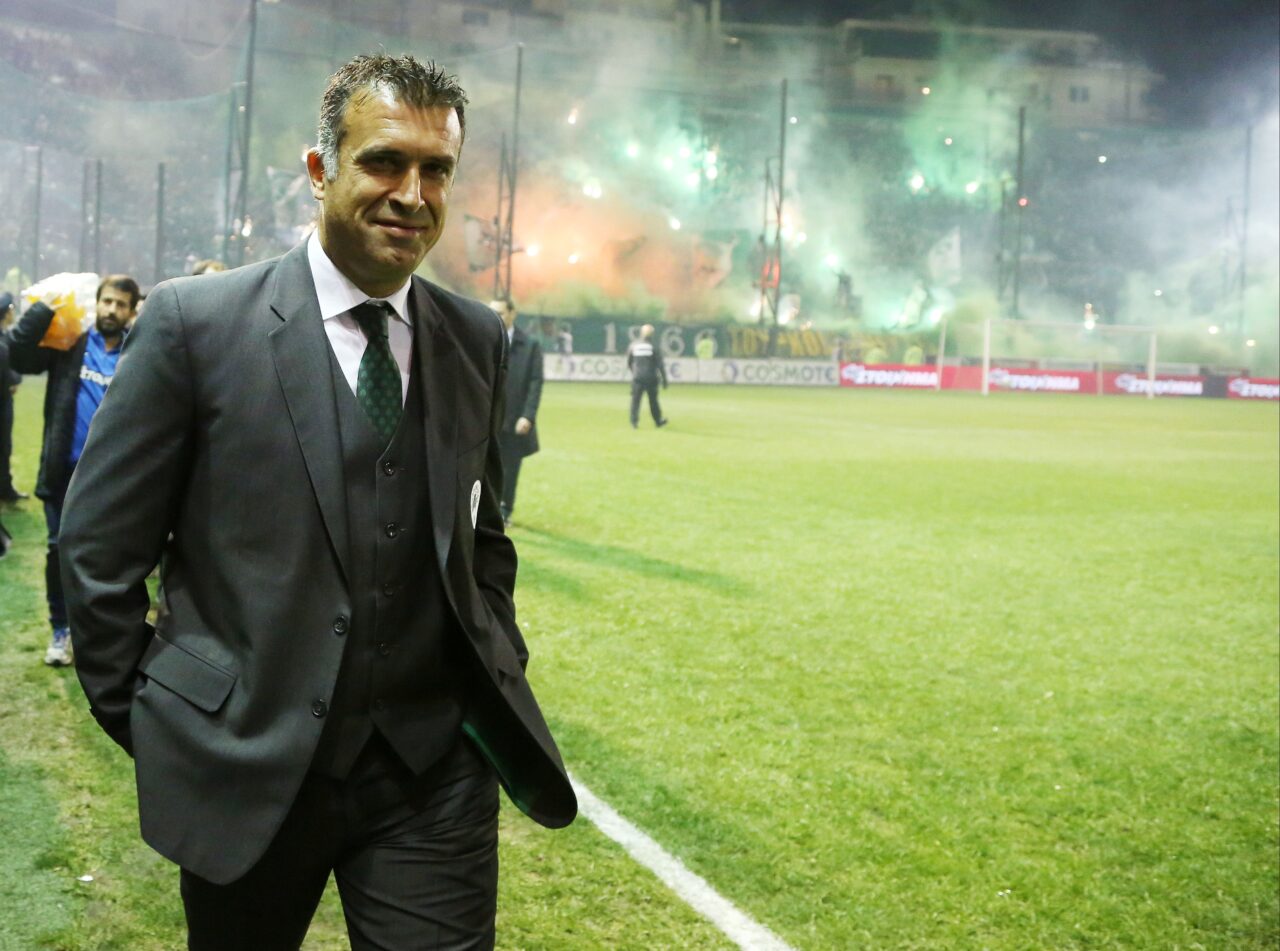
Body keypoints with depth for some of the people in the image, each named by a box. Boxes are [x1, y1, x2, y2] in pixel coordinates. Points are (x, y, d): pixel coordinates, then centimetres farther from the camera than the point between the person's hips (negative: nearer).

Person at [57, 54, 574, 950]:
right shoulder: (196, 321, -8)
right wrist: (144, 723, -2)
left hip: (436, 766, 2)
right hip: (246, 765, -2)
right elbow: (100, 544, -4)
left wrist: (503, 686, 9)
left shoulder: (477, 338, 5)